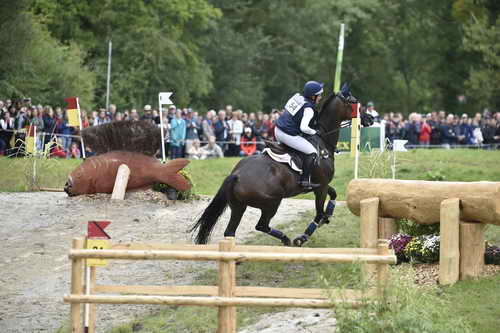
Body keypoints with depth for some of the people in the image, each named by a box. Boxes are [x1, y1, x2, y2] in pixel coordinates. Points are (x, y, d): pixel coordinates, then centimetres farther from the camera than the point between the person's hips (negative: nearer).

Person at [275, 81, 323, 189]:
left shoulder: (297, 97, 8)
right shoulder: (309, 109, -16)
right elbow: (303, 127, -26)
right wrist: (314, 132, -6)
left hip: (277, 130, 9)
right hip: (288, 135, -9)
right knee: (312, 152, -5)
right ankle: (305, 180, -9)